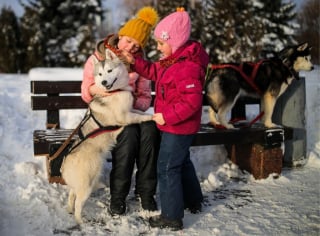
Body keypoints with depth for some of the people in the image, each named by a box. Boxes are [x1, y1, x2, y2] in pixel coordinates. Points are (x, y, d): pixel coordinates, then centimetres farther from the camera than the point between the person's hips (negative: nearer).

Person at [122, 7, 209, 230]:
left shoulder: (188, 66, -28)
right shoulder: (174, 58, 5)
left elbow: (191, 102, -30)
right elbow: (155, 71, 17)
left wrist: (166, 116, -24)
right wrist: (134, 61, 3)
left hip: (178, 127, -11)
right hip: (178, 126, 11)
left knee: (167, 169, -2)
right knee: (182, 162, 24)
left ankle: (172, 217, 10)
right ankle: (193, 201, 43)